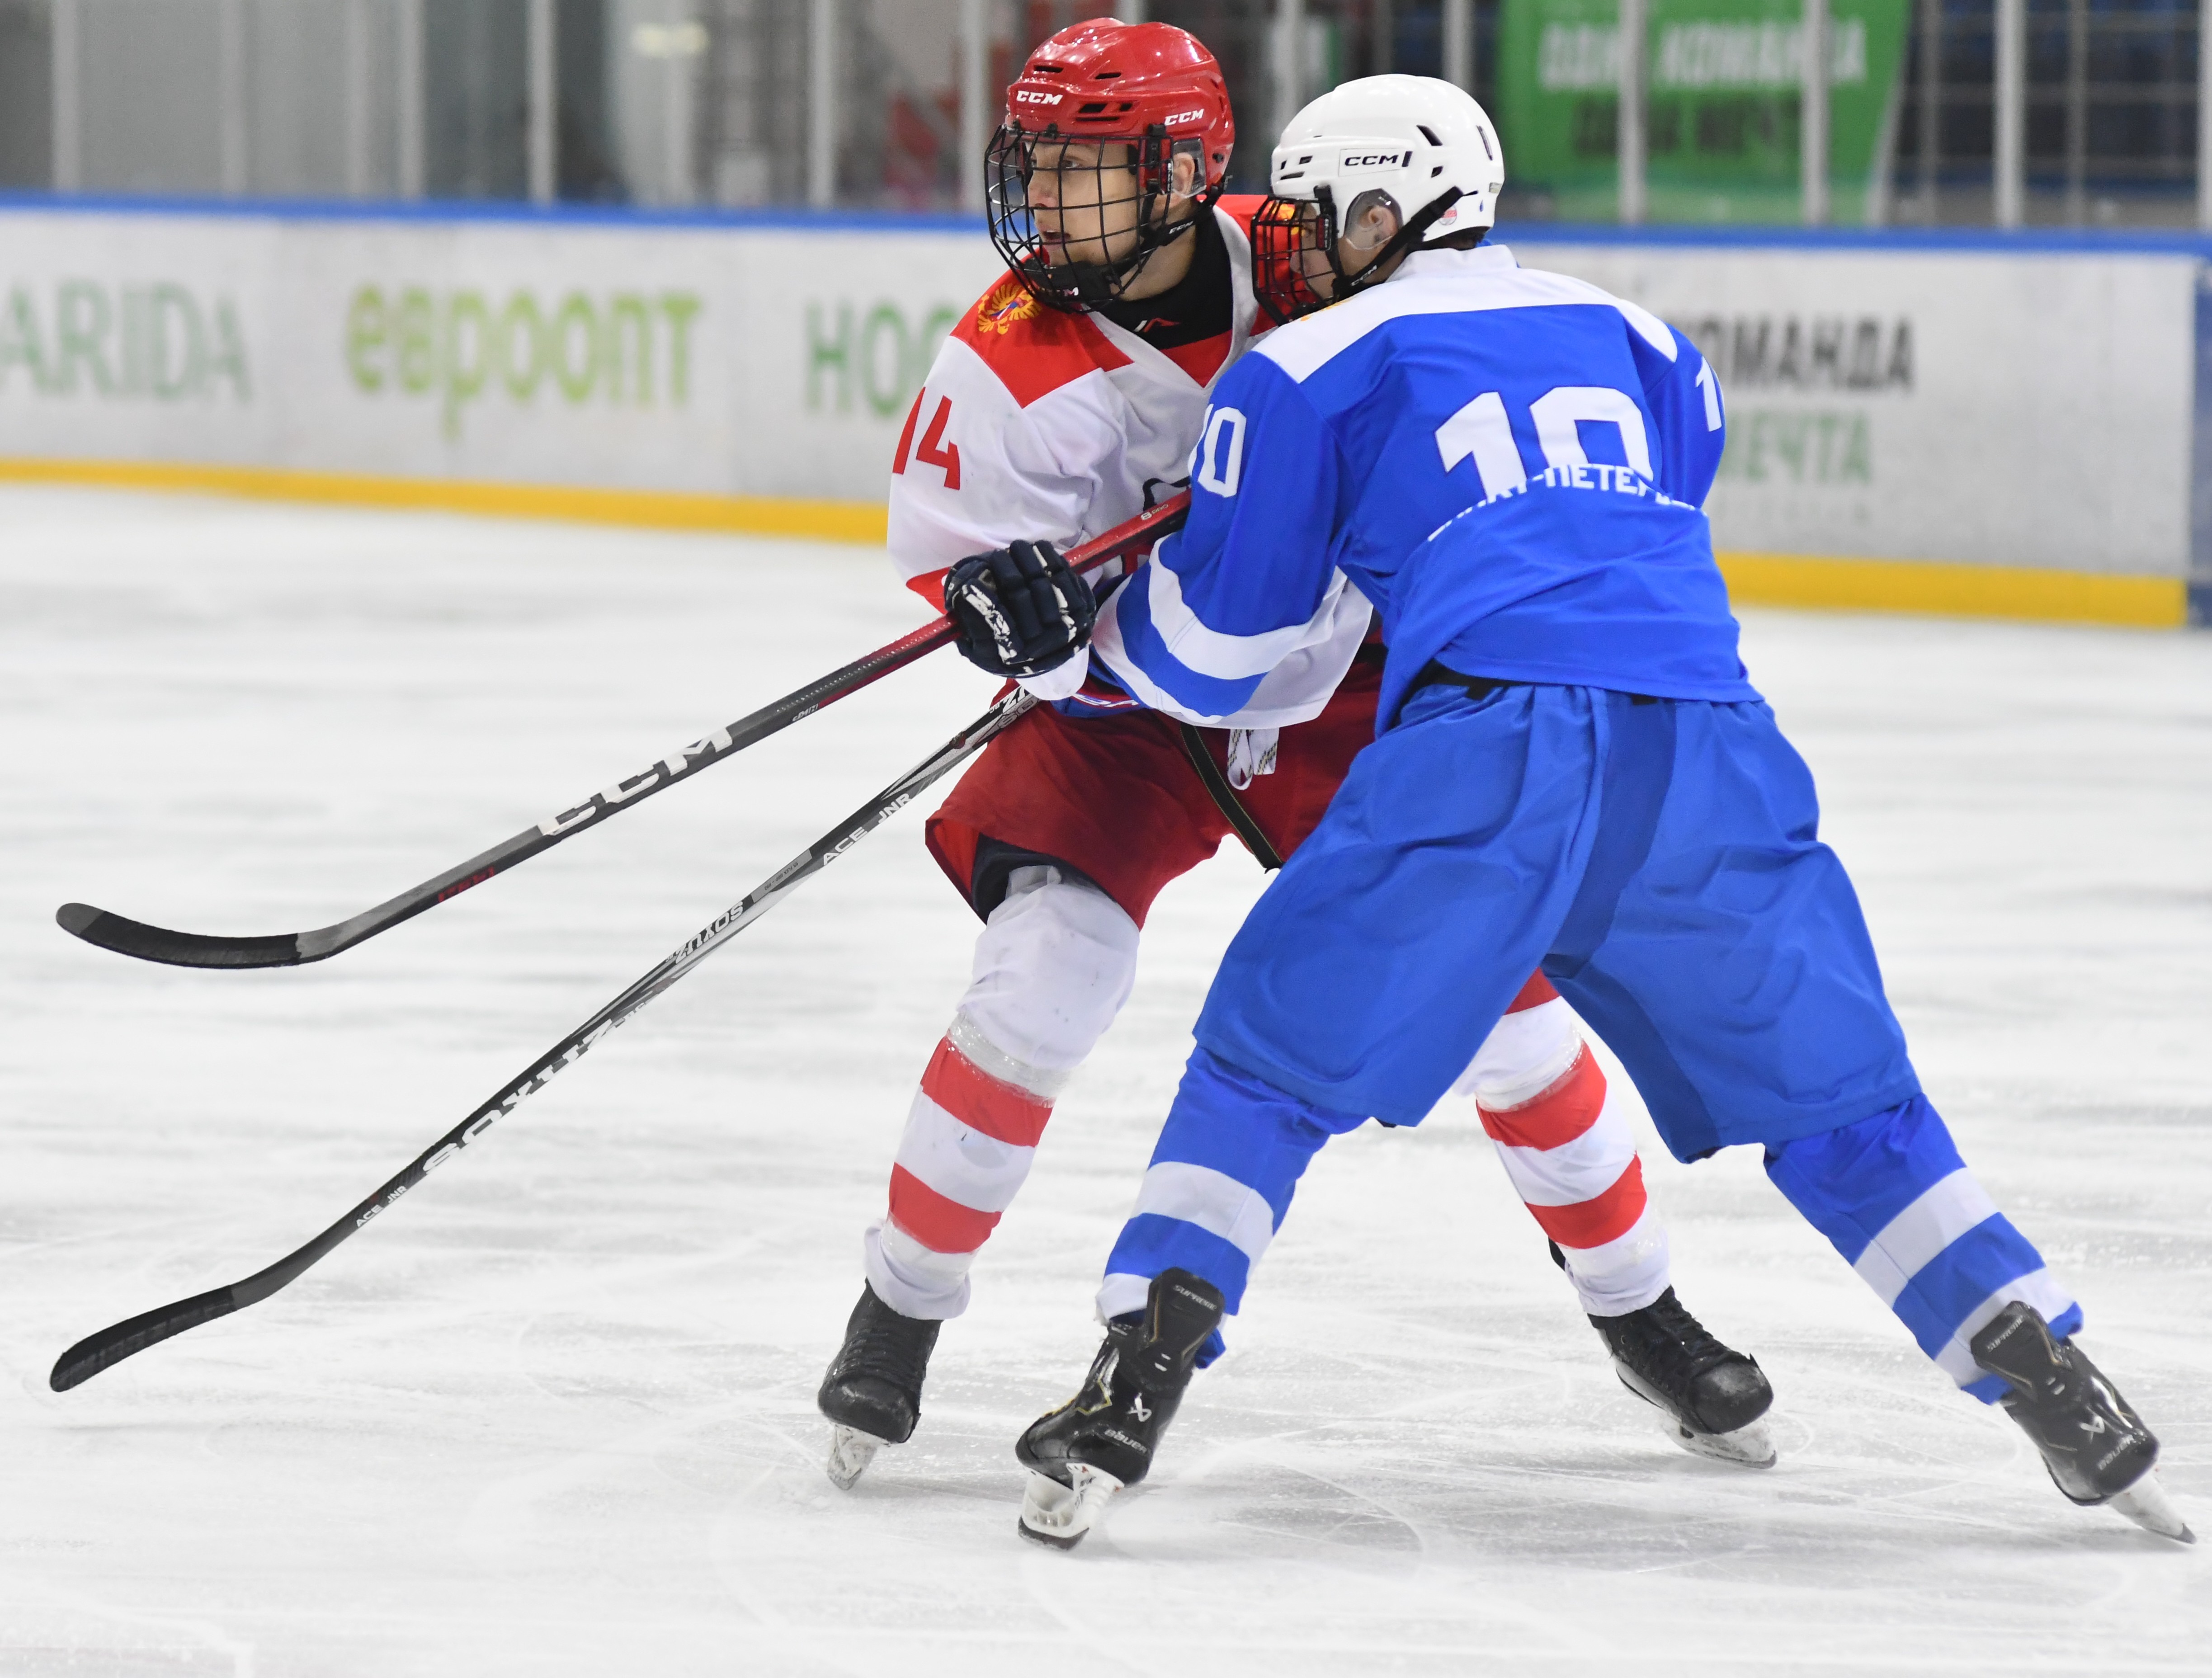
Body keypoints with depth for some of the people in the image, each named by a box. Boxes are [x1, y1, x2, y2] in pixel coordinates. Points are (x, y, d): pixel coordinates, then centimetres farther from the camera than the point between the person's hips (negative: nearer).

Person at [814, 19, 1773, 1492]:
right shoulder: (1010, 363, -20)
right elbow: (961, 558, -19)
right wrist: (1007, 604, -39)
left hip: (1341, 692, 1)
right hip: (1126, 708, -1)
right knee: (1047, 971, -21)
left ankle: (1637, 1310, 17)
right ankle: (902, 1311, -2)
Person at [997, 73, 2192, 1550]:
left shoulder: (1307, 370, 14)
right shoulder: (1626, 334, 27)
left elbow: (1217, 640, 16)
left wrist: (1080, 642, 37)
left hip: (1494, 747, -4)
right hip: (1711, 743, 4)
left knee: (1273, 1061, 10)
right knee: (1835, 1101, 16)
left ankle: (1137, 1382, -3)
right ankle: (2057, 1387, 5)